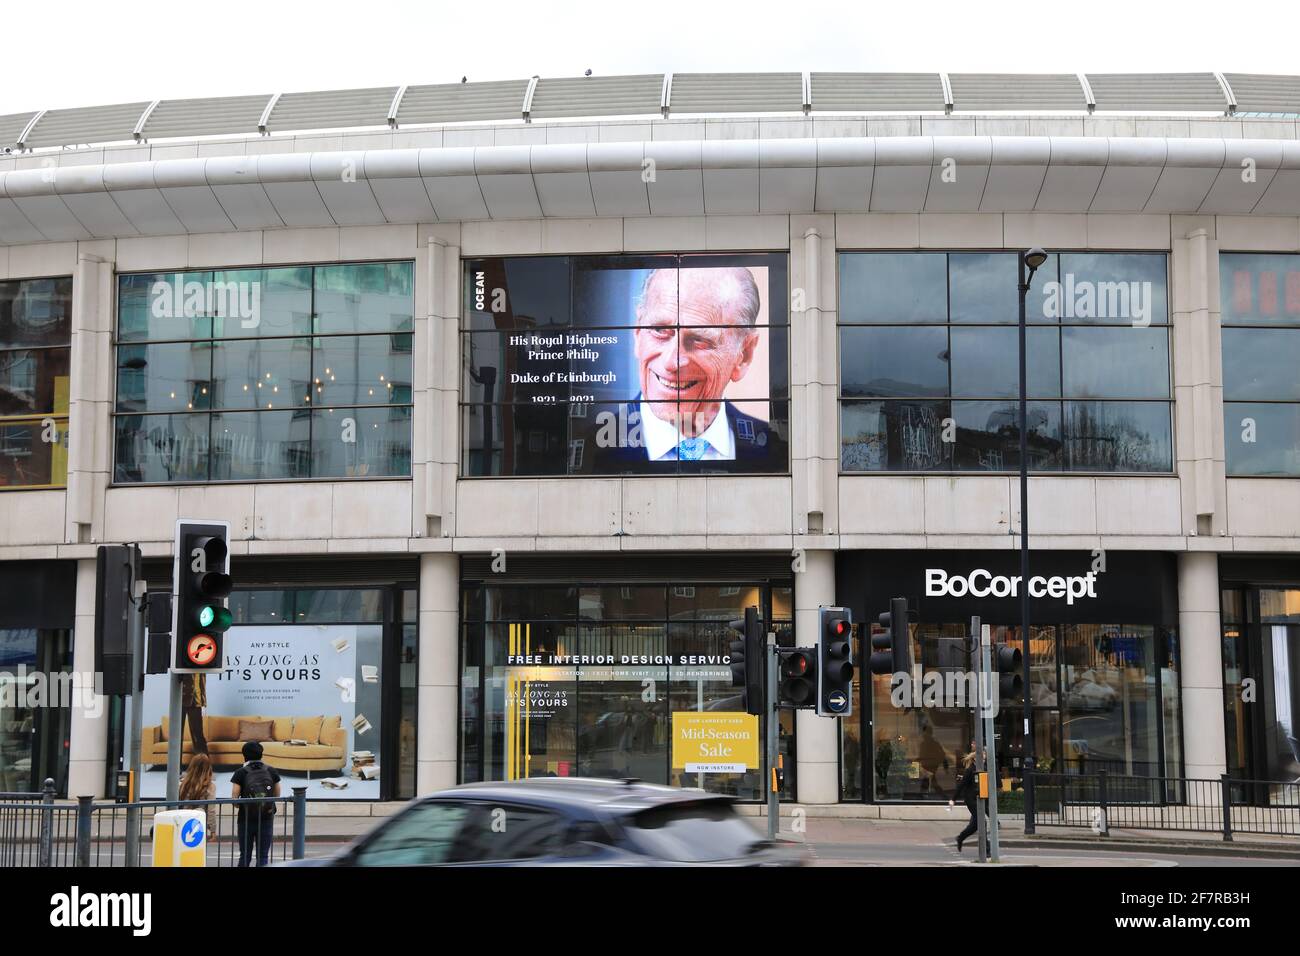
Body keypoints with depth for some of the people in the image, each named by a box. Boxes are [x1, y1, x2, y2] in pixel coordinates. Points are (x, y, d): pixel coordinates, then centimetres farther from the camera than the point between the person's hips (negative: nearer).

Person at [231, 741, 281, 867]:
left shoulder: (241, 773, -6)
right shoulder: (271, 771, 1)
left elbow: (234, 797, -11)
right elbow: (277, 795, 6)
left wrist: (239, 804, 10)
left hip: (246, 819, -1)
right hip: (267, 819, 1)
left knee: (245, 856, 11)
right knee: (263, 856, 4)